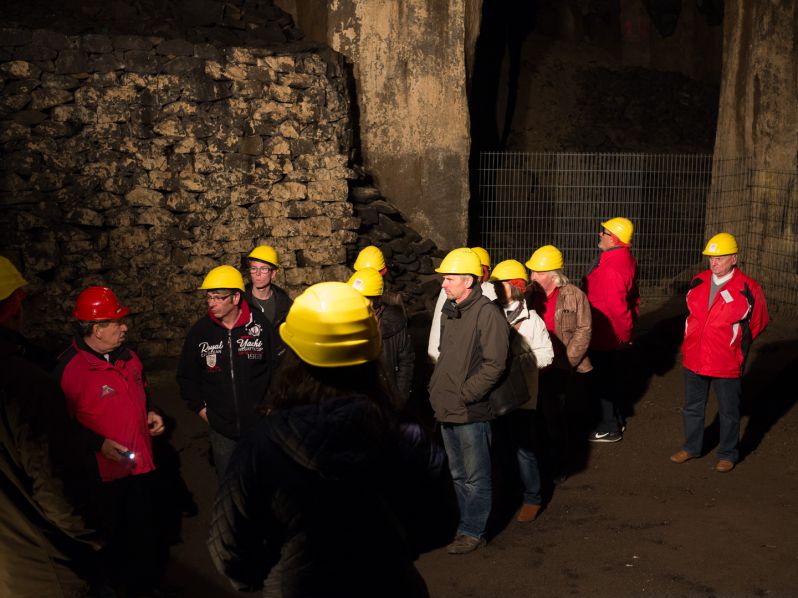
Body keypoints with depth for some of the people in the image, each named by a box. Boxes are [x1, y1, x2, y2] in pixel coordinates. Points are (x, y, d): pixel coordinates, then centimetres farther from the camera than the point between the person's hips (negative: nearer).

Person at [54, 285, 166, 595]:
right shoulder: (69, 368, -20)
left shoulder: (126, 356, 4)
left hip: (141, 464, 7)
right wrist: (99, 444, -25)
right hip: (105, 473, -7)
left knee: (146, 532, 22)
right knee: (116, 539, 11)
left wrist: (150, 413, 5)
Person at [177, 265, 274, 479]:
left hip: (259, 425, -1)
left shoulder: (261, 325, -9)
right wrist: (200, 407, 4)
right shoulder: (200, 330, -3)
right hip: (221, 429, 2)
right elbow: (186, 375, 8)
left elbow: (277, 367, -2)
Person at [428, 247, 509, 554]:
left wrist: (465, 394, -18)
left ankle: (473, 531, 18)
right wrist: (436, 388, 11)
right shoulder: (449, 311, 9)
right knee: (458, 474, 19)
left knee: (475, 476, 6)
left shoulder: (487, 313, -17)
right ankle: (468, 523, 33)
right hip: (447, 411, 8)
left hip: (471, 412, -8)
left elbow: (494, 365, -19)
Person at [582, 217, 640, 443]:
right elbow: (632, 297, 14)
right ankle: (617, 420, 36)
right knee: (610, 377, 23)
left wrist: (625, 332, -13)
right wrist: (627, 327, 19)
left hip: (603, 334, -10)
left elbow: (617, 306, -27)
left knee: (599, 381, 3)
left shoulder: (611, 269, -29)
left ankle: (610, 428, 14)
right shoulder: (626, 259, 5)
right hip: (613, 333, 10)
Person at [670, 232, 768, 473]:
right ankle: (691, 447, 35)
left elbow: (758, 322, 2)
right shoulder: (698, 282, 0)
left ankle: (728, 454, 26)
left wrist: (737, 345, 9)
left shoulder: (747, 289, -14)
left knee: (729, 412, 10)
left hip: (726, 364, -5)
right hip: (694, 360, 5)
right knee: (692, 407, 18)